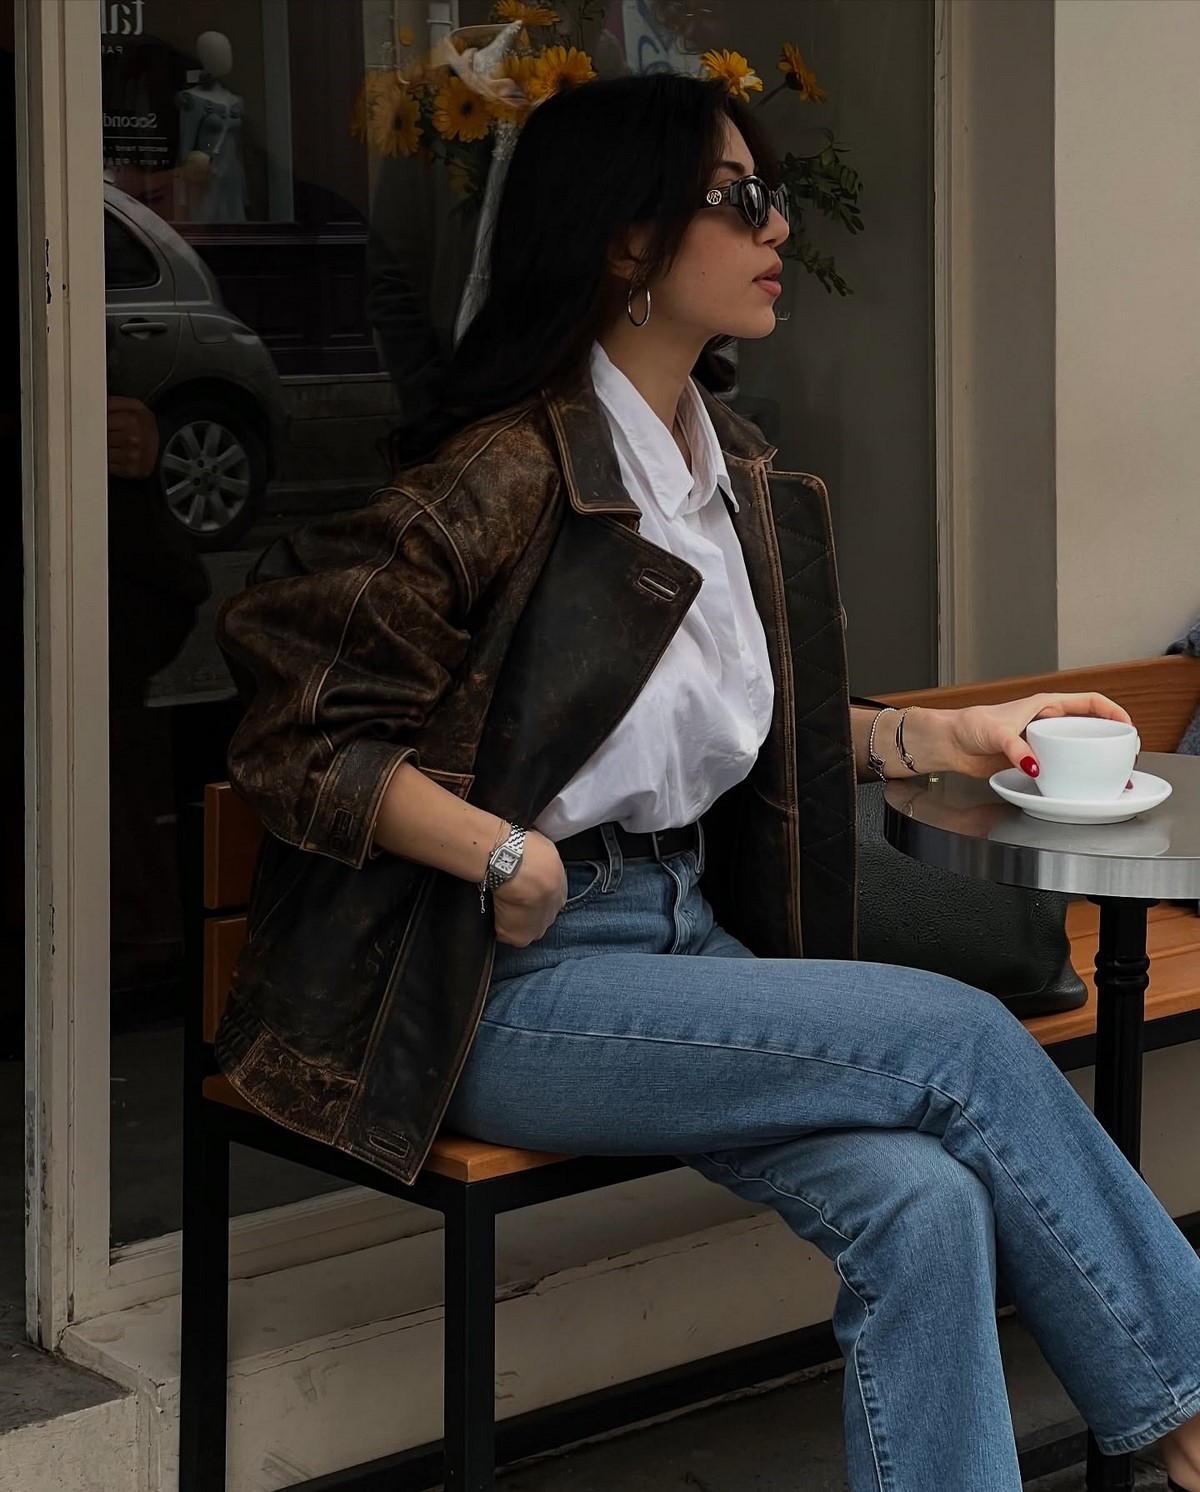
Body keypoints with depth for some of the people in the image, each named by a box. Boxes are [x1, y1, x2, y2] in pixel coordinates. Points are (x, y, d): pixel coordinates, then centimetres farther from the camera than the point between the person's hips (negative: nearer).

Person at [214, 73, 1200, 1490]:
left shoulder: (742, 479, 12)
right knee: (962, 1039, -18)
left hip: (689, 939, 7)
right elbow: (293, 721, -15)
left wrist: (941, 734, 12)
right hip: (514, 987, -7)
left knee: (925, 1203, -21)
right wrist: (502, 856, -22)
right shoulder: (513, 475, -14)